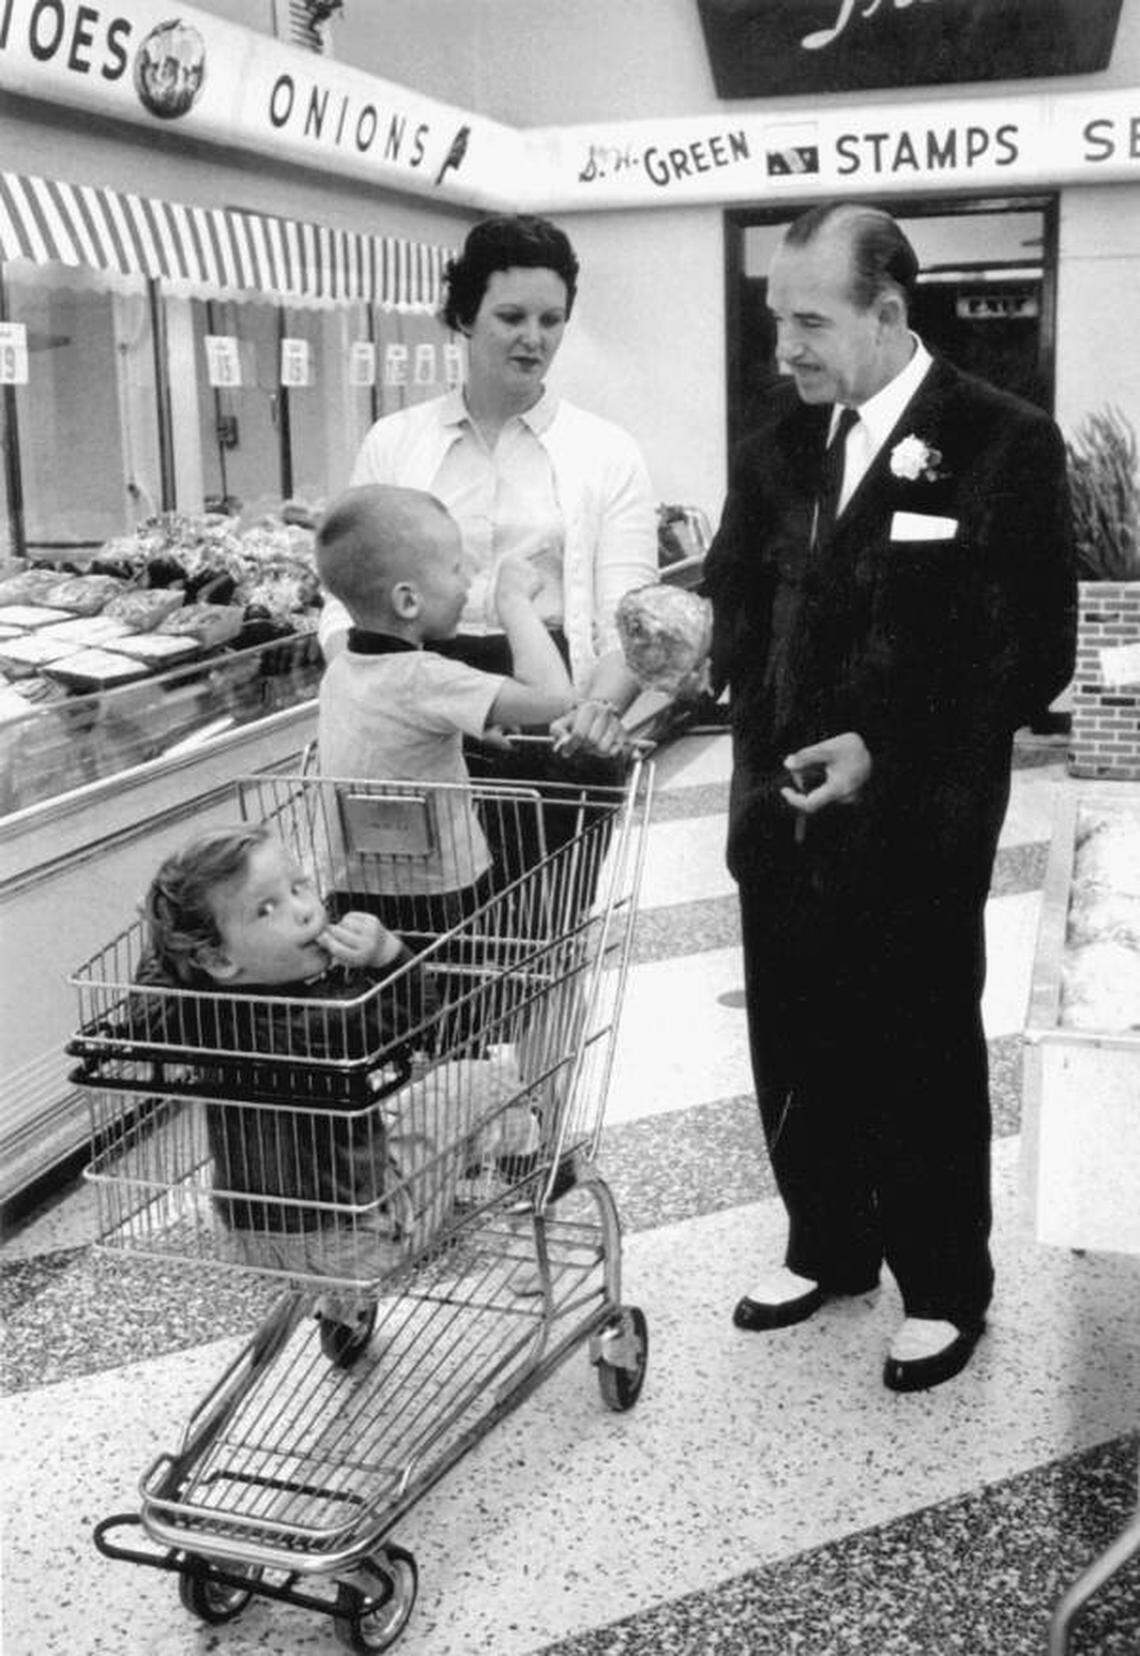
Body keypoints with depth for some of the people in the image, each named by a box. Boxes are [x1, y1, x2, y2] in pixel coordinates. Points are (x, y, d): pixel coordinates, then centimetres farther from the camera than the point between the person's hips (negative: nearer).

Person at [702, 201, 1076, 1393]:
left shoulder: (1003, 443, -10)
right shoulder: (776, 444, 6)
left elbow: (1032, 653, -13)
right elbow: (734, 605, 7)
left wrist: (886, 750, -20)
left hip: (917, 824, -5)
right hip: (781, 811, 5)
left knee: (922, 1060, 10)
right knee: (796, 1049, 15)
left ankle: (941, 1288, 30)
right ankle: (827, 1244, 38)